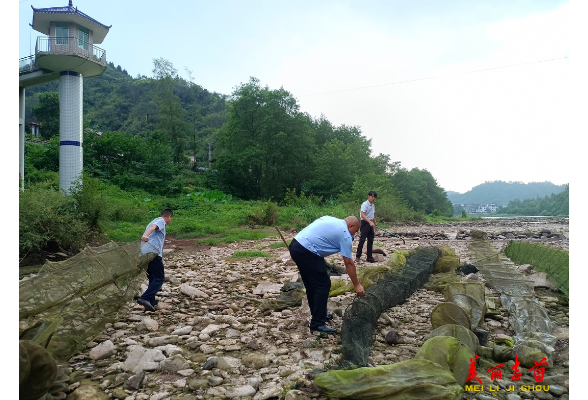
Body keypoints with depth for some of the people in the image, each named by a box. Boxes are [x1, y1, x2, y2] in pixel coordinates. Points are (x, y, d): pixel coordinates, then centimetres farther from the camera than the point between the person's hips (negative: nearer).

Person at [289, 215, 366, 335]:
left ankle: (318, 315, 31)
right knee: (323, 285, -1)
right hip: (307, 252, -9)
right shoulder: (345, 235, 0)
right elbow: (349, 263, 0)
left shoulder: (329, 219, 22)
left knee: (311, 285, 20)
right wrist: (357, 285, 7)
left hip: (295, 245, 9)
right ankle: (318, 324, -1)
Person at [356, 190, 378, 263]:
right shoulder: (365, 204, -11)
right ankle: (358, 256, -2)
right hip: (365, 223, -8)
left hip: (370, 224, 8)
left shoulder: (373, 205, 15)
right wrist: (370, 222, -30)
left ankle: (369, 257, 15)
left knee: (371, 240, 9)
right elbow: (362, 215, -23)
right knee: (362, 240, -9)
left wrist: (375, 224, 20)